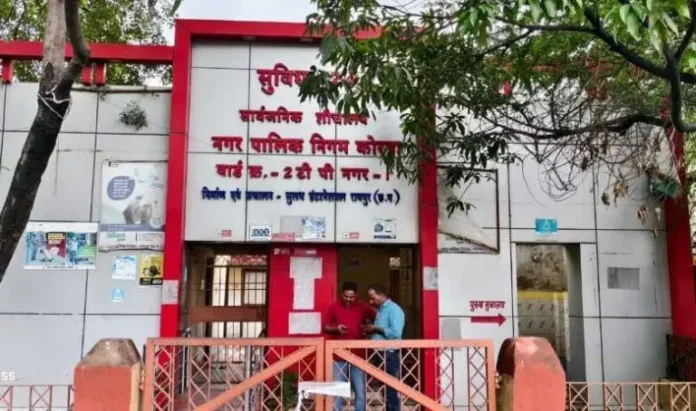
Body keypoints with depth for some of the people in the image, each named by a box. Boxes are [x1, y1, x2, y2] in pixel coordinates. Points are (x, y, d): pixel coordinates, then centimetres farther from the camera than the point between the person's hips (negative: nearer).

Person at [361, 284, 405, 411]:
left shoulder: (394, 309, -11)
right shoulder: (380, 310, 17)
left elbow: (395, 333, -21)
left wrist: (376, 329, -14)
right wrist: (370, 331, 5)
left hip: (389, 355, -9)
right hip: (380, 354, 9)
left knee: (391, 391, -5)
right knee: (385, 390, 12)